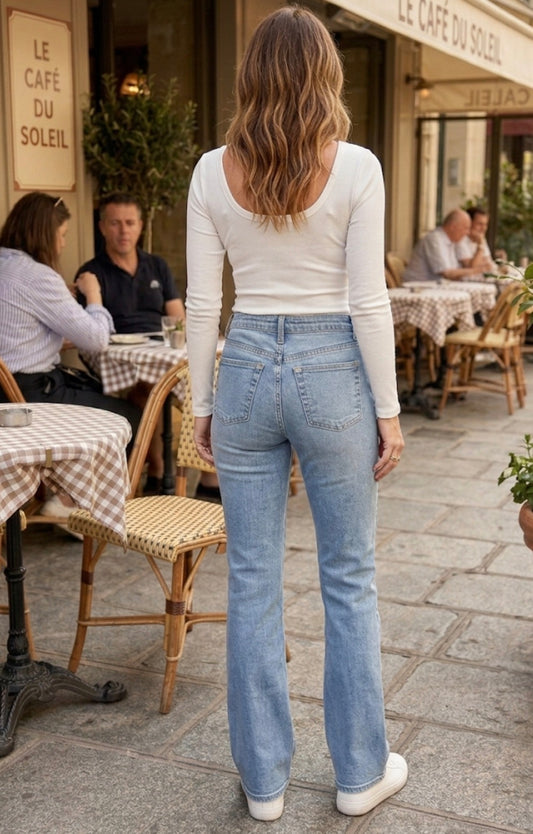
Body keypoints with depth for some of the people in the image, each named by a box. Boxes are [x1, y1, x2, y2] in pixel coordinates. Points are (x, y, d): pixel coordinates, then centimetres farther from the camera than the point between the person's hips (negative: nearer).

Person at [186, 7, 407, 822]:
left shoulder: (214, 172, -1)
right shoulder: (355, 168, -8)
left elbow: (202, 302, 0)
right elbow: (368, 301, -9)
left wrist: (202, 401, 10)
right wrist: (388, 408, 0)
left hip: (247, 368, 2)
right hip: (331, 368, -2)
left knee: (253, 580, 11)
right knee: (349, 579, 12)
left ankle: (263, 779, 23)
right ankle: (360, 771, 25)